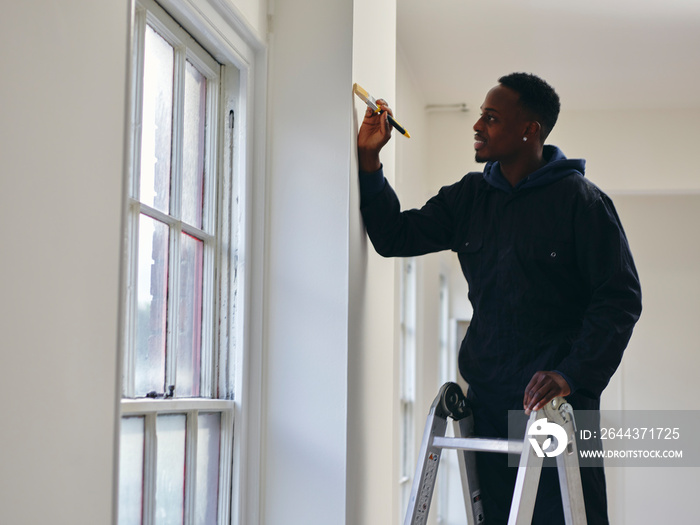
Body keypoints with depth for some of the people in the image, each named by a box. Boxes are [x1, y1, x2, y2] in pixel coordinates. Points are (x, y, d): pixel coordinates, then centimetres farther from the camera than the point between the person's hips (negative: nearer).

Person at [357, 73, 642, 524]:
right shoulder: (469, 197, 12)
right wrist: (369, 158, 4)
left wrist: (573, 374, -19)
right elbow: (395, 237, 14)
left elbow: (620, 297, -8)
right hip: (488, 397, 5)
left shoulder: (579, 199, -5)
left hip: (558, 398, -5)